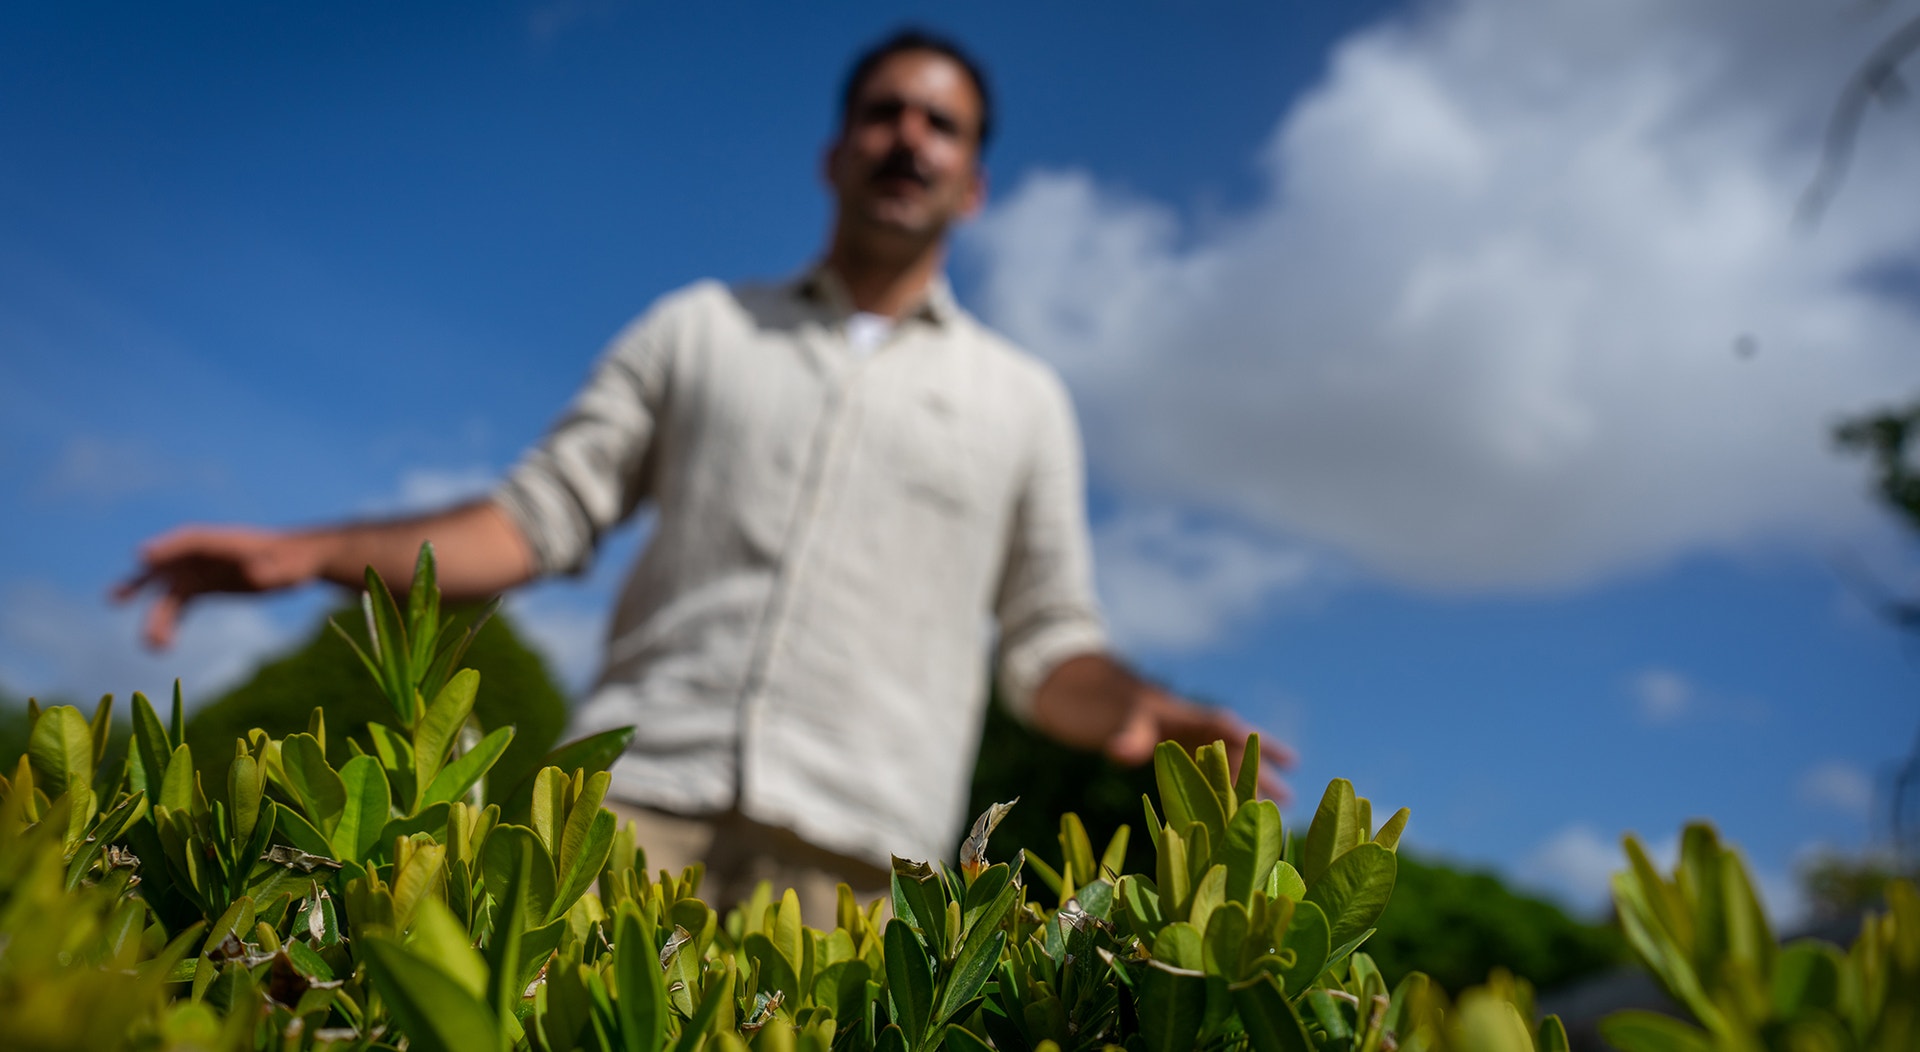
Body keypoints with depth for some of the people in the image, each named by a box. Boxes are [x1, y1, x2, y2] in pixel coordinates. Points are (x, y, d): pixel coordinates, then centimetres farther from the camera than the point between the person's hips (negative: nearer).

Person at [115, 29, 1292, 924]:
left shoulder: (1023, 397, 15)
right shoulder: (701, 326, 16)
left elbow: (1049, 646, 13)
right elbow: (541, 514, 11)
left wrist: (1135, 706, -9)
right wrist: (315, 551, -2)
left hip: (855, 846, 0)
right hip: (639, 790, 0)